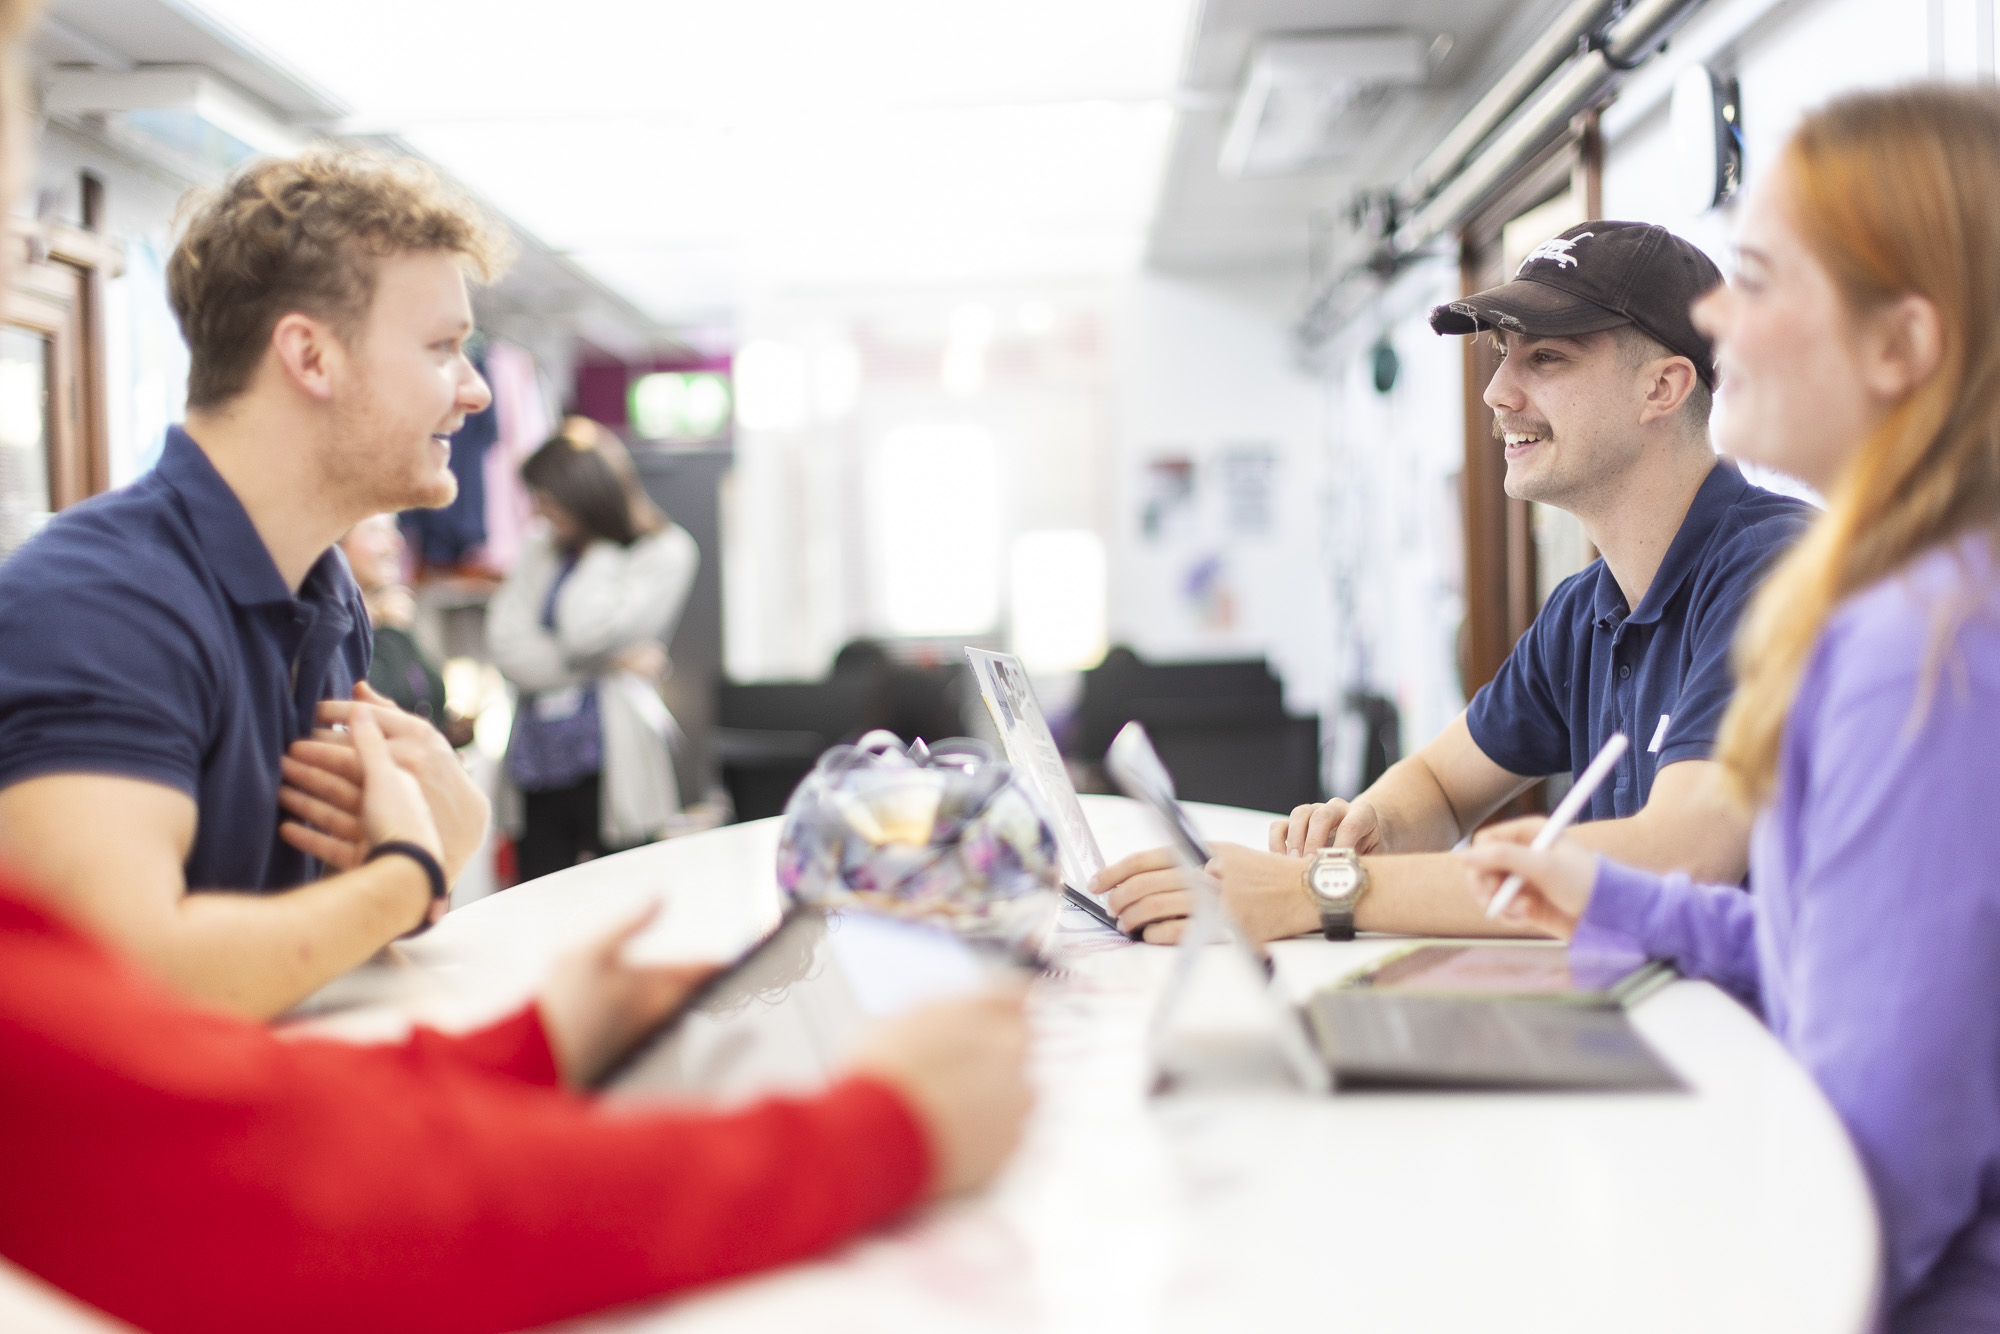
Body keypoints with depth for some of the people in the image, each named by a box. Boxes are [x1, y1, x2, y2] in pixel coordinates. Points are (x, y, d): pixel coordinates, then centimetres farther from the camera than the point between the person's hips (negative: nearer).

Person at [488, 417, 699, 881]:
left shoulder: (665, 553, 0)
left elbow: (587, 630, -13)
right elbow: (506, 646, 1)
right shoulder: (539, 552, 15)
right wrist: (609, 662, -8)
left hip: (610, 771, -5)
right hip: (538, 768, 5)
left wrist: (600, 549, 0)